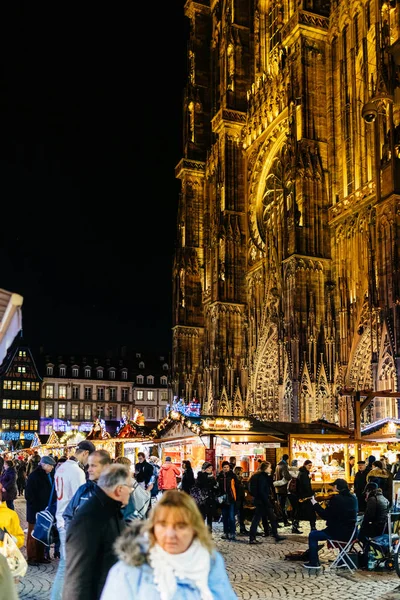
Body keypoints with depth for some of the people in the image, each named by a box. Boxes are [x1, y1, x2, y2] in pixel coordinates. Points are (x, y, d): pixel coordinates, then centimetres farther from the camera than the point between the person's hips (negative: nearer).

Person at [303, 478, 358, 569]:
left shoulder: (336, 498, -17)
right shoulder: (353, 498, 4)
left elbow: (325, 515, -13)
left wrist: (315, 504, -2)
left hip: (339, 533, -7)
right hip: (351, 533, 7)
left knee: (313, 535, 9)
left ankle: (314, 562, 9)